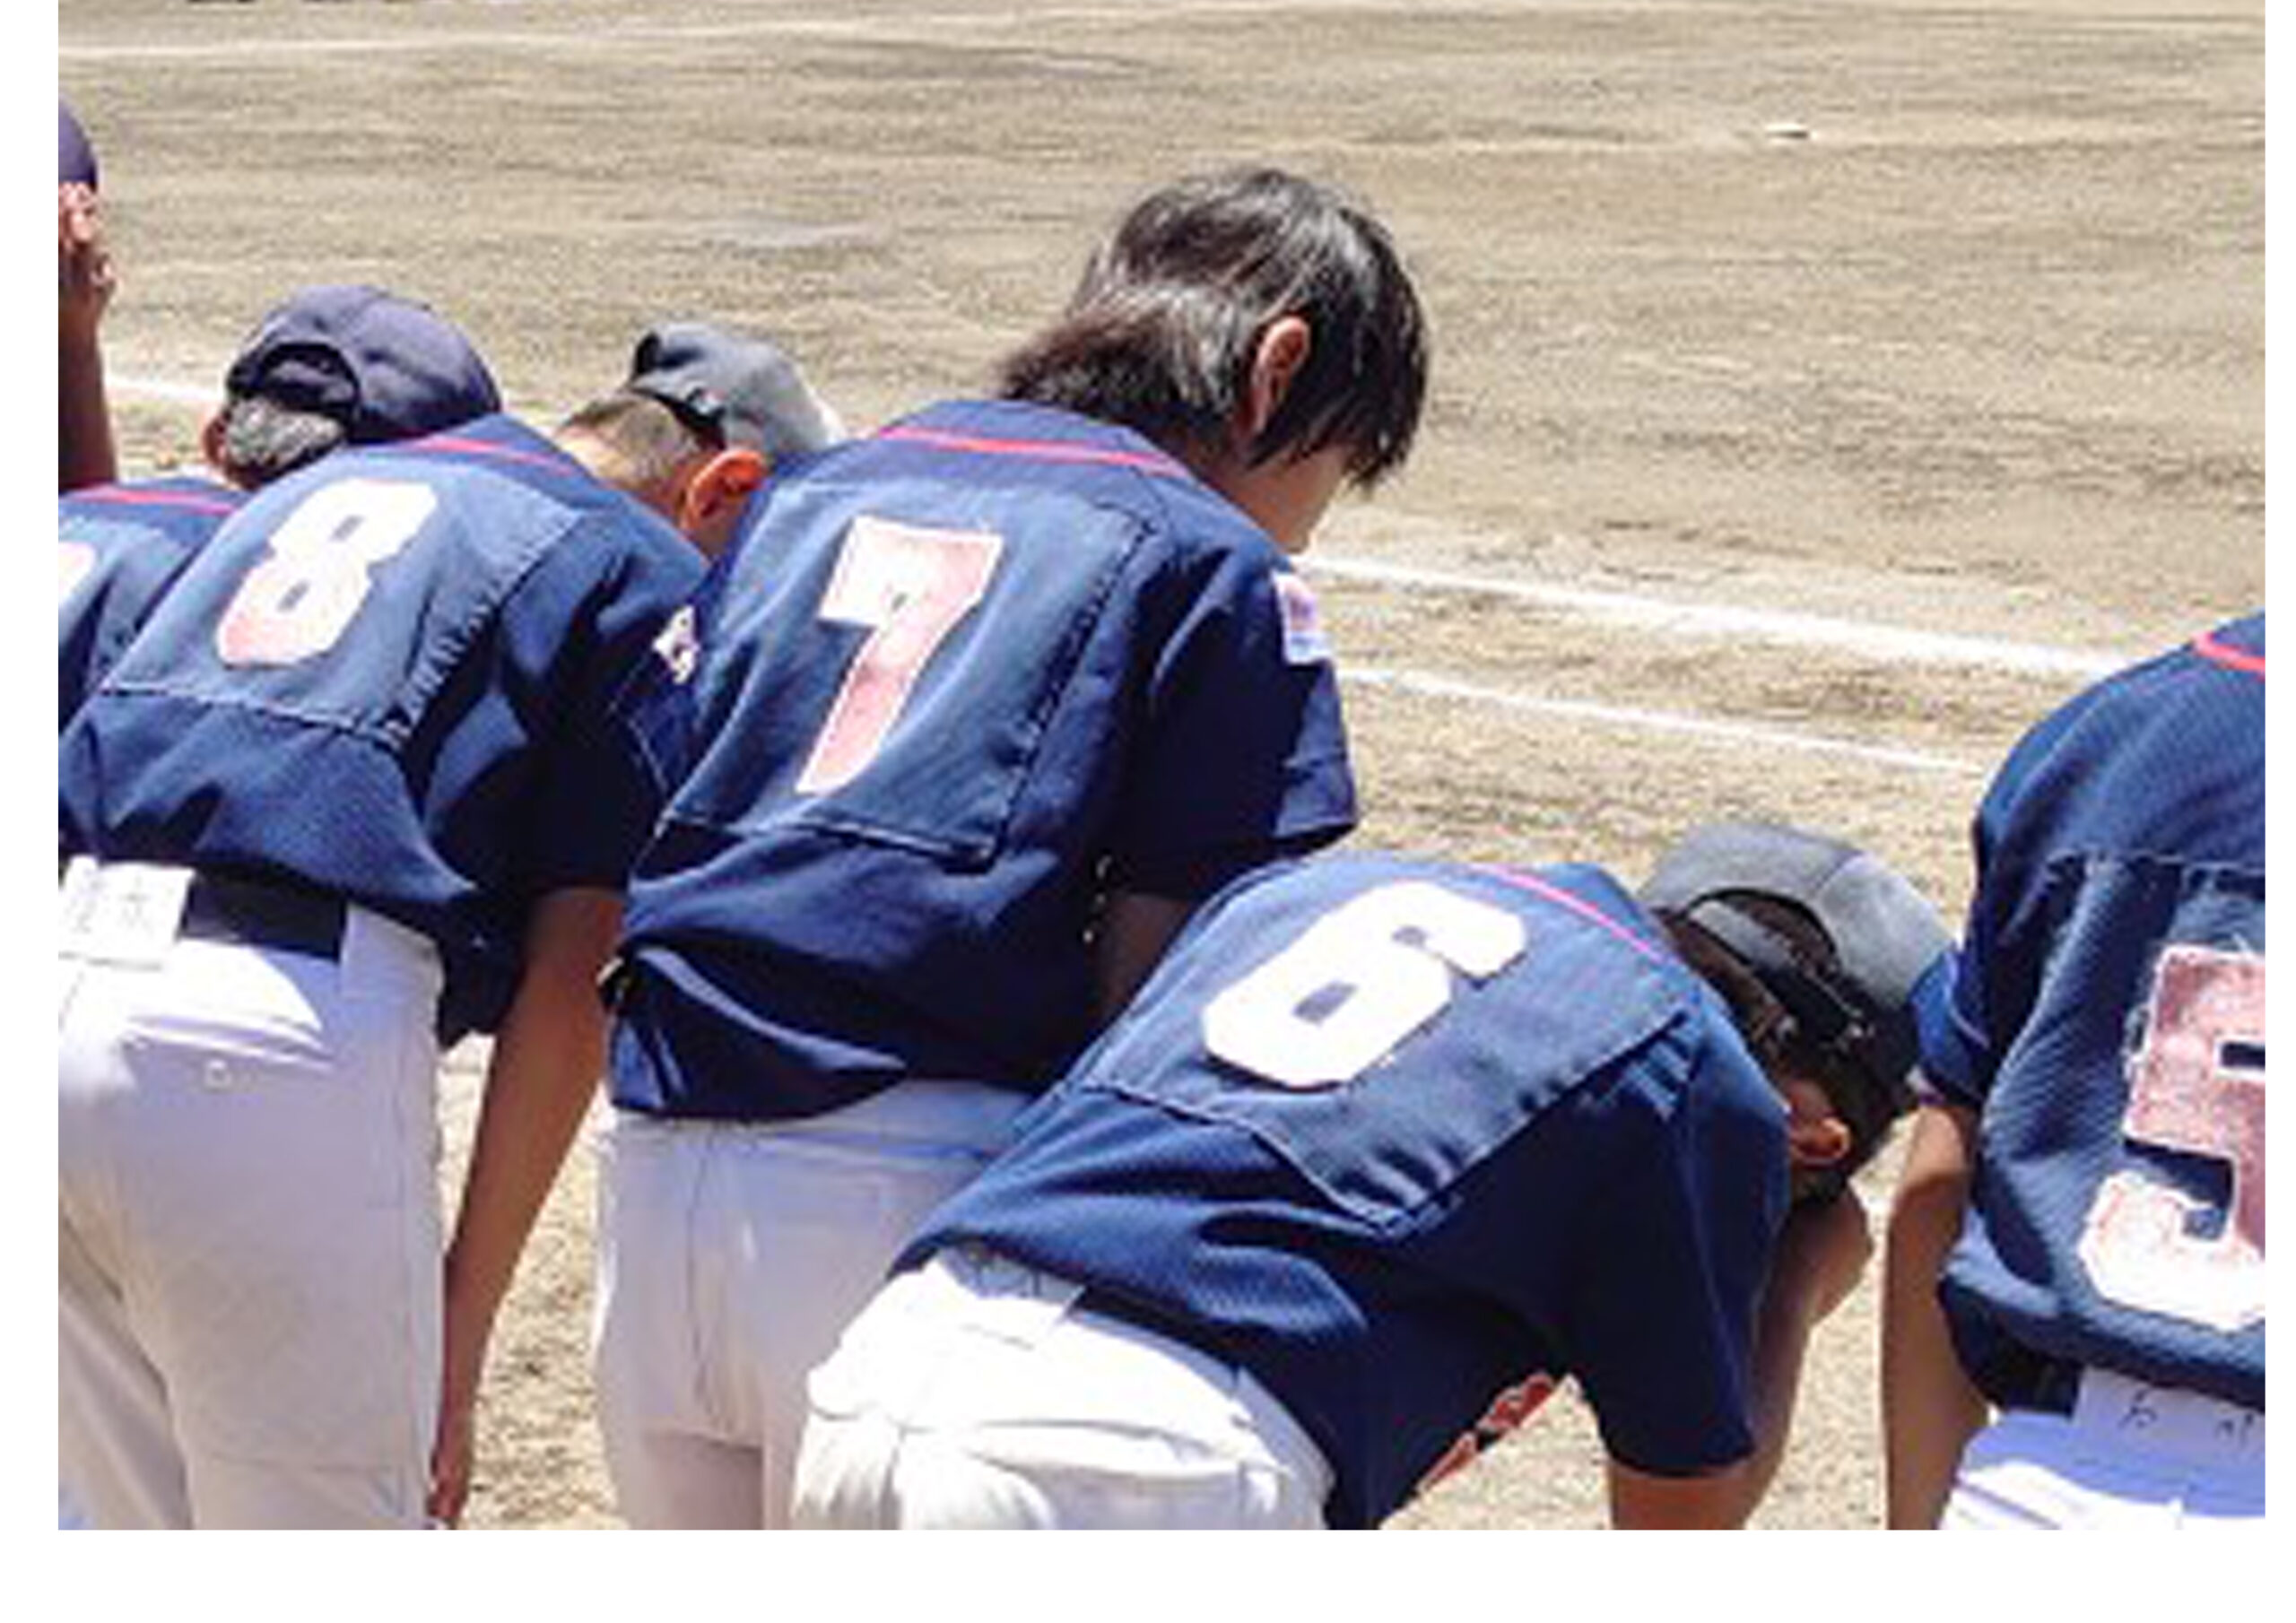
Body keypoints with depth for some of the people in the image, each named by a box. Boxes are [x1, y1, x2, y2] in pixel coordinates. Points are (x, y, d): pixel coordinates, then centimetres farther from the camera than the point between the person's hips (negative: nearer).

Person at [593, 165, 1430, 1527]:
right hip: (916, 1189, -6)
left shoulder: (810, 494, 20)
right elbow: (1147, 972, -4)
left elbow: (644, 819, 15)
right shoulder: (1212, 560, 2)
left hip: (656, 1162, 6)